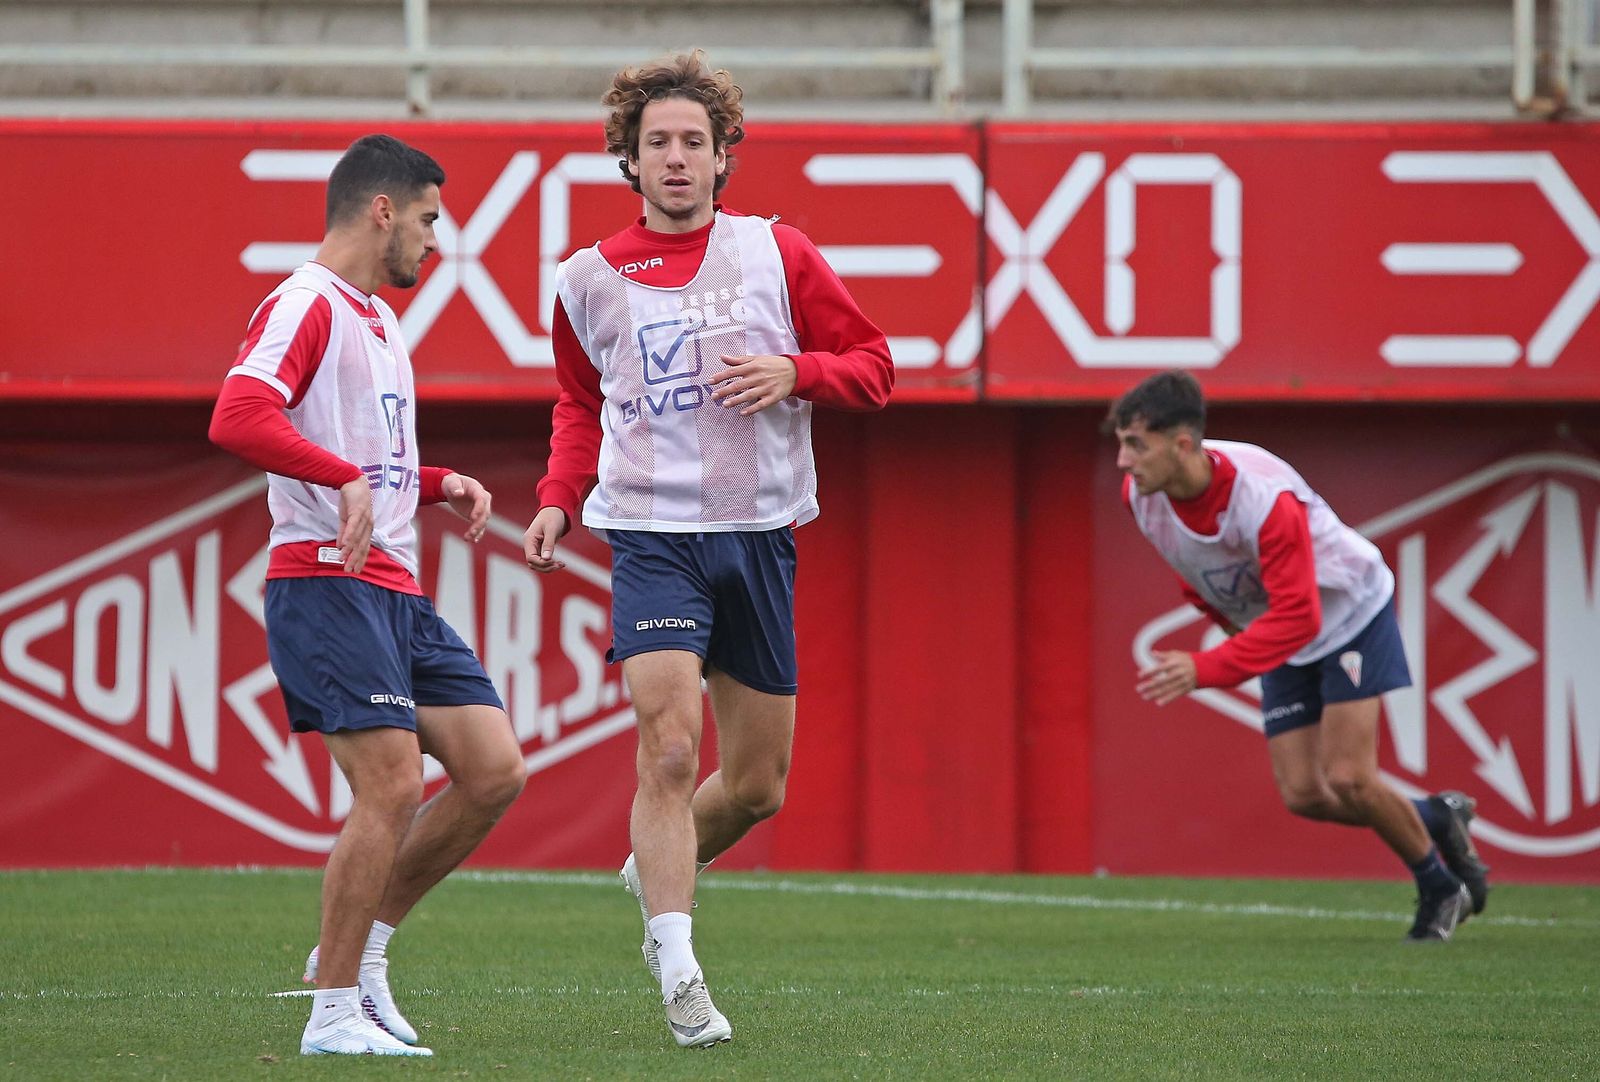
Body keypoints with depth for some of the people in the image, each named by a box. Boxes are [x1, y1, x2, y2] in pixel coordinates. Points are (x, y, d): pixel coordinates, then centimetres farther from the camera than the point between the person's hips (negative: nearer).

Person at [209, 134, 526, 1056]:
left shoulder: (380, 320, 22)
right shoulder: (305, 306, -8)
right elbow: (237, 418, -26)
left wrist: (441, 485, 15)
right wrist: (349, 479, -34)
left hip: (397, 591, 10)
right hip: (327, 587, -10)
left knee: (496, 770, 2)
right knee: (394, 785, -15)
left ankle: (364, 949, 13)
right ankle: (334, 1012, -7)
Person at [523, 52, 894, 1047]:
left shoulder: (777, 254, 3)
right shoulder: (589, 281, 6)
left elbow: (873, 367, 6)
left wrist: (793, 373, -14)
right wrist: (559, 501, 6)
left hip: (760, 534, 2)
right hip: (652, 532, -2)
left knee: (758, 785, 8)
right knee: (670, 750, -19)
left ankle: (652, 874, 37)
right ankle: (680, 975, -18)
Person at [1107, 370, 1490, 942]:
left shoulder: (1264, 496, -38)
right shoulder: (1141, 495, -18)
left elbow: (1296, 618, -40)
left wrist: (1204, 670, -47)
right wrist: (1227, 617, 12)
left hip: (1348, 610, -6)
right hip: (1281, 638, 6)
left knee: (1347, 780, -14)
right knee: (1302, 794, -4)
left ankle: (1439, 887, 10)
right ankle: (1435, 819, 20)